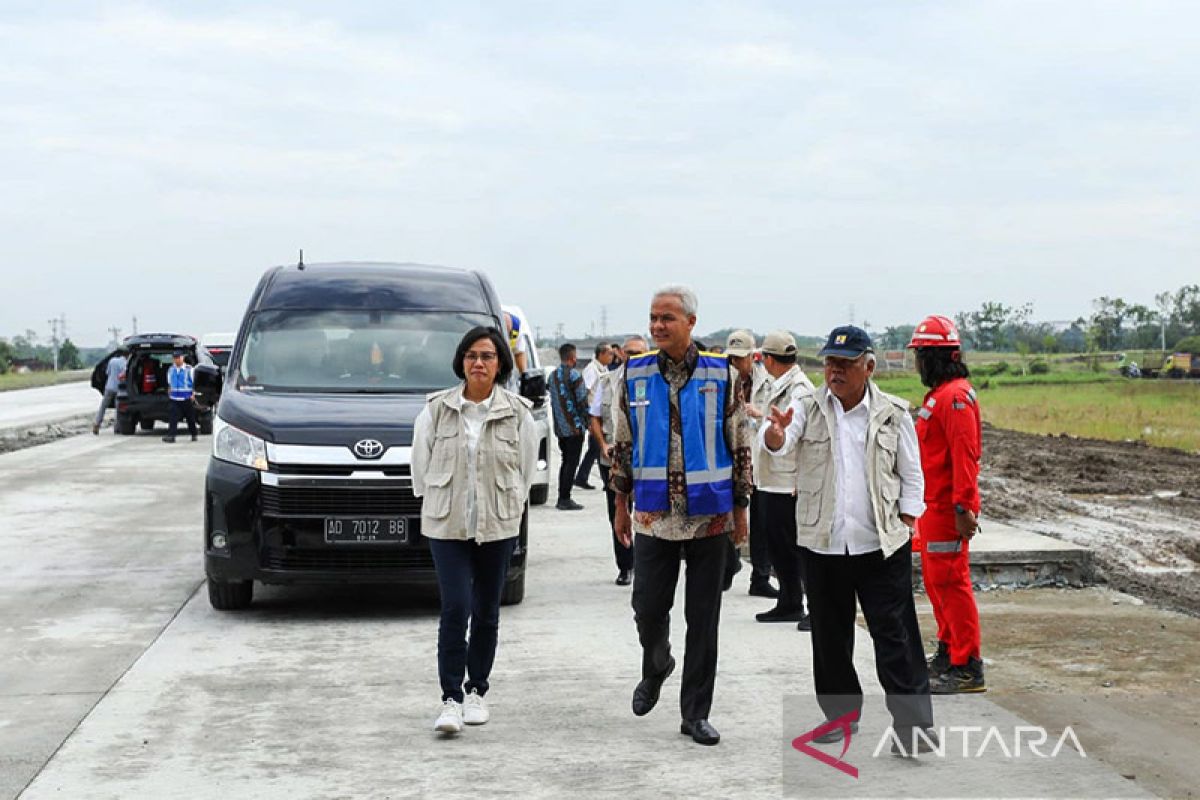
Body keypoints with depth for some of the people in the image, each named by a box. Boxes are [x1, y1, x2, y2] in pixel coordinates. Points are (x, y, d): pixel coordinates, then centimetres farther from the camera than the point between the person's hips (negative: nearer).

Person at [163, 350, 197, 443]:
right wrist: (169, 390, 24)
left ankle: (193, 435, 22)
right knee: (172, 417, -9)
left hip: (186, 399, -3)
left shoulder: (189, 369, -4)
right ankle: (170, 435, -14)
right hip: (174, 398, 3)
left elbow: (194, 382, -3)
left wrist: (193, 394, -7)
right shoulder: (171, 369, 10)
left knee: (190, 417, 8)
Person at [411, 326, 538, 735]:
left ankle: (477, 692, 23)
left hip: (498, 525, 2)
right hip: (447, 524, -1)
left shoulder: (517, 412, -1)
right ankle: (451, 698, -7)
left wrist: (510, 505, 9)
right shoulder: (436, 409, -2)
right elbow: (421, 459, 7)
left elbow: (526, 464, 8)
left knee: (487, 611, 9)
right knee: (456, 609, -11)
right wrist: (433, 500, 8)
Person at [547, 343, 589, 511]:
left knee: (565, 461, 16)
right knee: (572, 462, -4)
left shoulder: (552, 375, 10)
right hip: (574, 427, -7)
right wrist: (587, 421, -1)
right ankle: (565, 499, -6)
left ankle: (562, 498, 17)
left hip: (559, 428, 8)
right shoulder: (573, 375, -14)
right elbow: (582, 401, -13)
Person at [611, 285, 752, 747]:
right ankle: (655, 668, 34)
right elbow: (623, 443, 10)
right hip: (653, 514, 1)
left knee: (703, 618, 3)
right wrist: (621, 504, 10)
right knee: (648, 608, 1)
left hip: (710, 516, -1)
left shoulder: (720, 374, -2)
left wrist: (741, 509, 2)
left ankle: (696, 714, 12)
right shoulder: (636, 374, 3)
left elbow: (740, 444, 3)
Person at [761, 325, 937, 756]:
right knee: (829, 636, 11)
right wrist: (776, 430, -40)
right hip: (822, 543, 2)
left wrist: (905, 524, -1)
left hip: (882, 545, -2)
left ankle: (913, 723, -2)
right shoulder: (807, 408, 2)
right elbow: (778, 444, -17)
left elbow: (911, 474, 7)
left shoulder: (893, 413, 0)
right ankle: (841, 715, 25)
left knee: (895, 636, -5)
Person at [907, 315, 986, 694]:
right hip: (933, 504, 11)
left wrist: (963, 507, -26)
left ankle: (967, 669, -7)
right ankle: (948, 652, 30)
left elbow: (964, 455, -23)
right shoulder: (939, 394, 17)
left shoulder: (955, 396, -17)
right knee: (935, 580, 18)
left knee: (950, 581, -9)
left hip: (948, 507, -11)